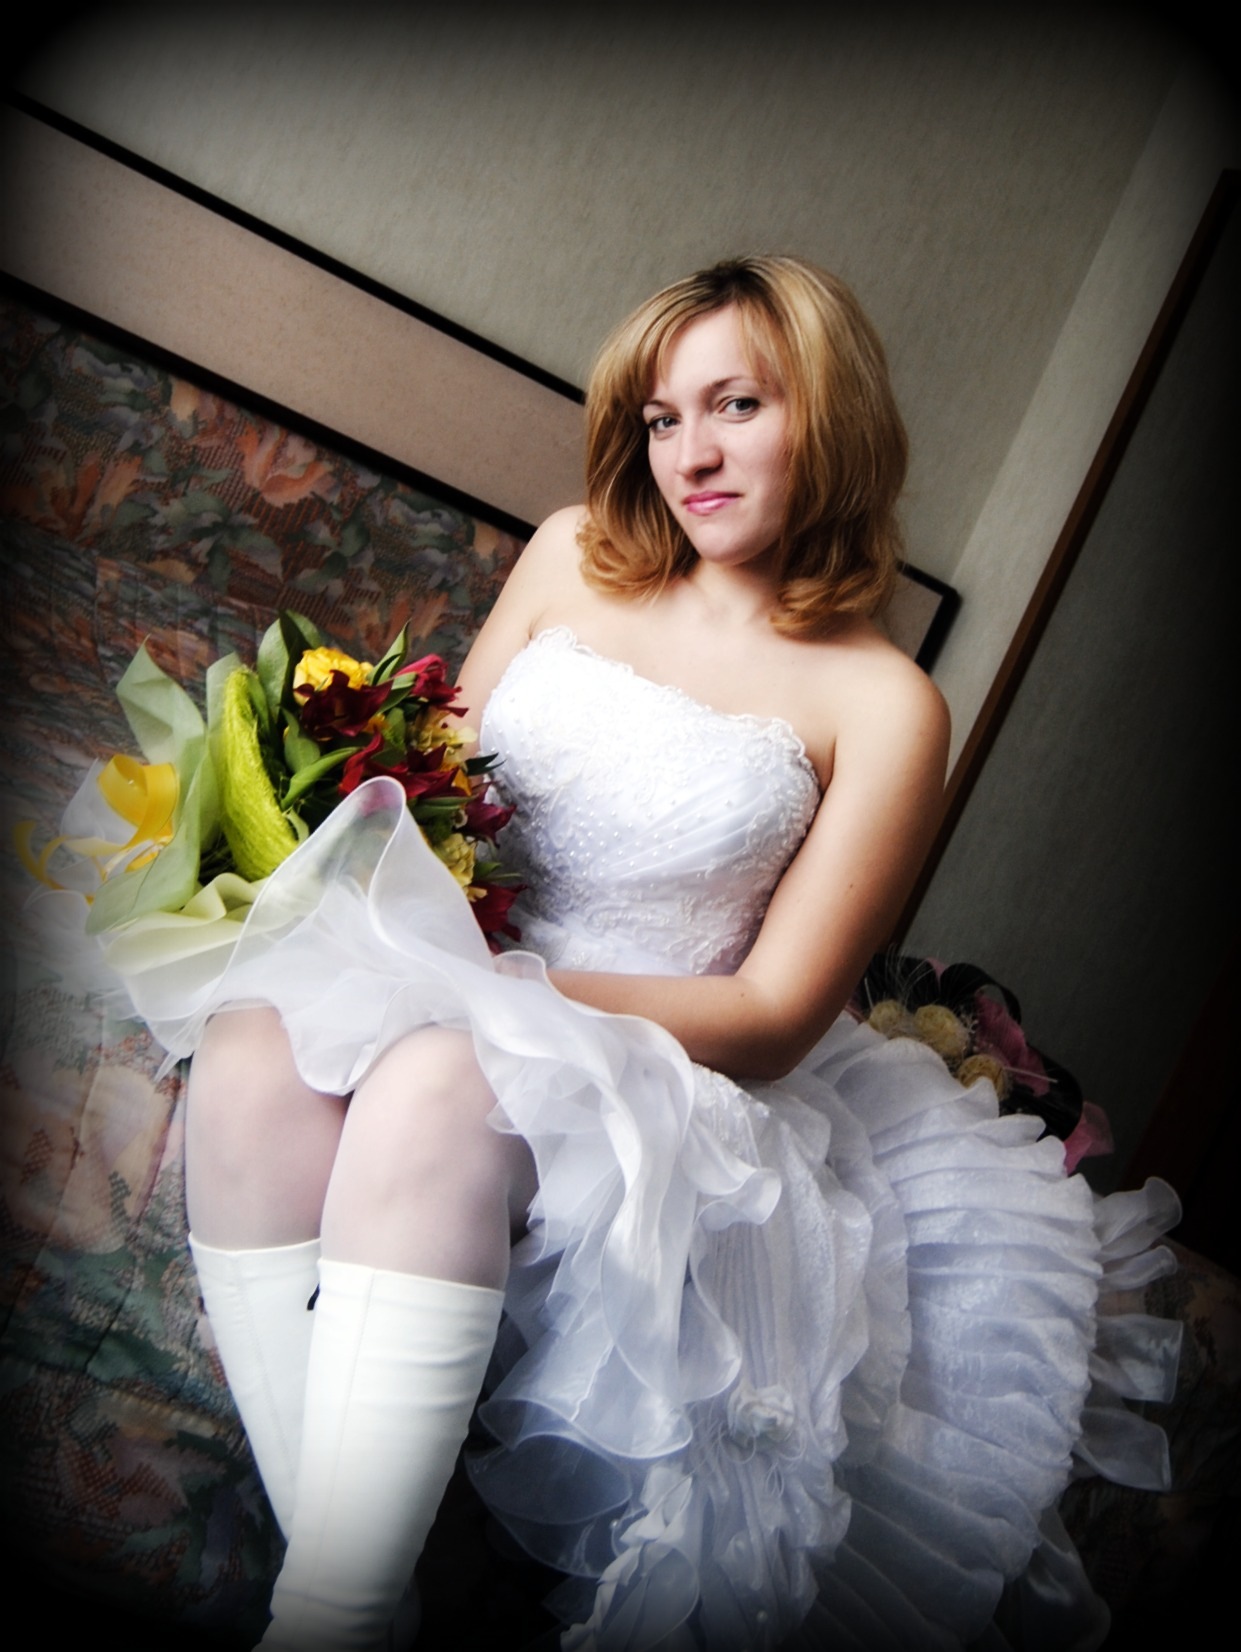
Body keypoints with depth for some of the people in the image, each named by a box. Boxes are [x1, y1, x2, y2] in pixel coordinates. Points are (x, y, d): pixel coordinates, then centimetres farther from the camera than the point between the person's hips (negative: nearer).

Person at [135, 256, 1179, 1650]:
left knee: (434, 1082, -35)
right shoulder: (575, 557, 9)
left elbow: (774, 1015, -8)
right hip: (438, 975, 4)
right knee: (251, 1052, -27)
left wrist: (516, 986, -20)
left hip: (653, 1071, -4)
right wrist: (368, 839, -11)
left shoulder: (880, 706, -4)